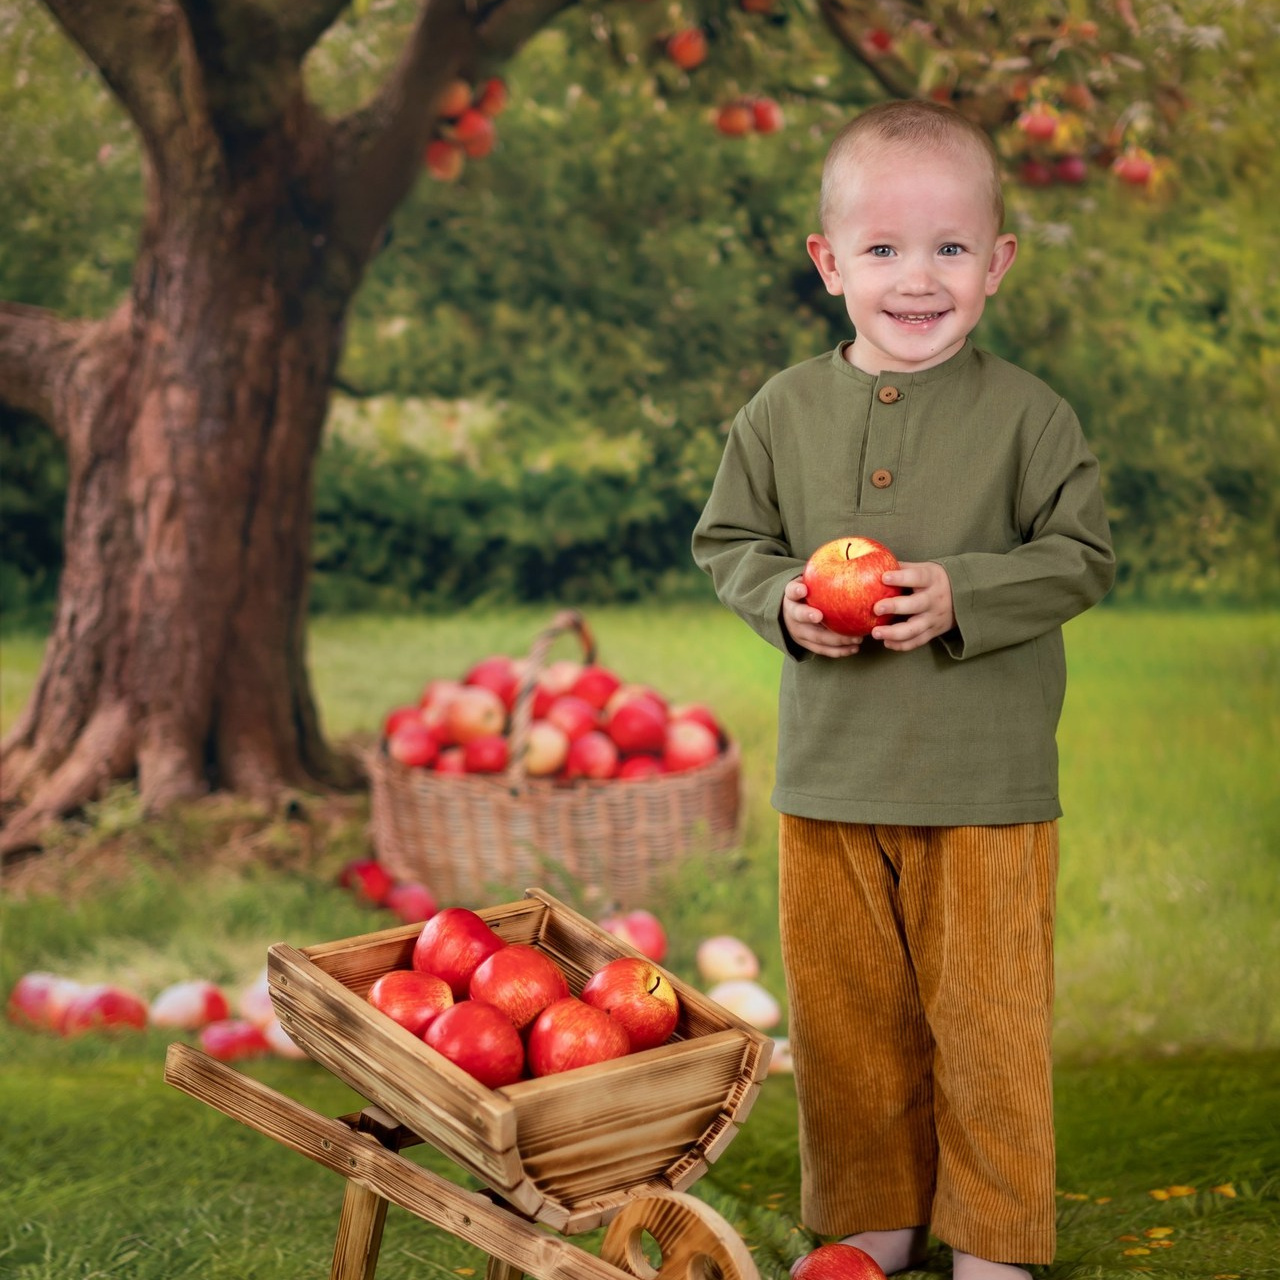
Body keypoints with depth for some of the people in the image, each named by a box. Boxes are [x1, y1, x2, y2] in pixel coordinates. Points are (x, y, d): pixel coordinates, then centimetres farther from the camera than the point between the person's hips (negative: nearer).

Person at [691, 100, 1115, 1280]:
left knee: (986, 1017, 4)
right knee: (844, 1009, 13)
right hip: (829, 778, 3)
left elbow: (1084, 554, -5)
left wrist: (960, 596, -18)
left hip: (986, 784, -3)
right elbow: (727, 539, 11)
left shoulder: (1028, 415, -6)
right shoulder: (783, 413, 2)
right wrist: (782, 599, -10)